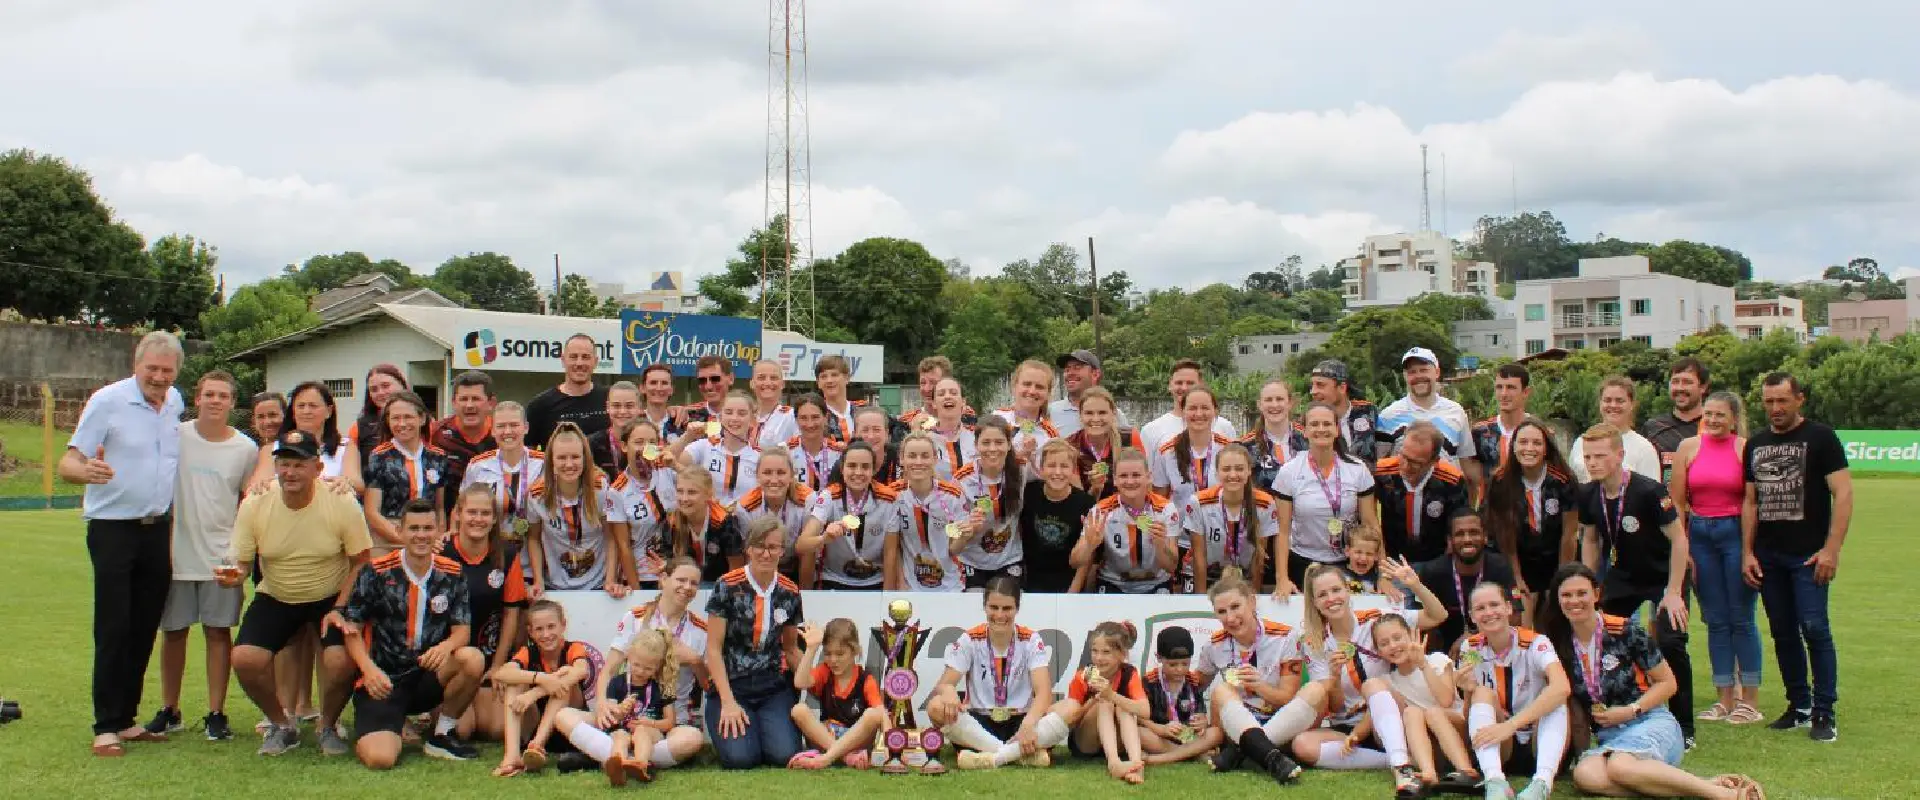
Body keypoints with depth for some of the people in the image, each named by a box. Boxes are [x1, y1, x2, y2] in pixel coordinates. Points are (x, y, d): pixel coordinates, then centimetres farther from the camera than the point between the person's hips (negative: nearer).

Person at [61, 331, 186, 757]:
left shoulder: (175, 402, 8)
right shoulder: (107, 401, -9)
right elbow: (68, 462, -12)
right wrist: (86, 471, -34)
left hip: (158, 529, 5)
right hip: (113, 529, -5)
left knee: (144, 630, 8)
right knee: (113, 630, -6)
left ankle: (126, 719, 17)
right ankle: (106, 726, 1)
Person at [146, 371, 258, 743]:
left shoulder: (245, 448, 1)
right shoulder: (174, 436, -3)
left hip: (221, 555, 0)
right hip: (176, 552, 0)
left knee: (218, 632, 2)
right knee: (173, 632, 9)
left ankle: (216, 713, 9)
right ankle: (169, 710, 22)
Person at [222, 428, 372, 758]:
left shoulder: (342, 504, -17)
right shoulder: (253, 507, -11)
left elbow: (360, 562, -8)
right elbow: (241, 563, -2)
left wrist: (340, 609, -18)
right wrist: (234, 576, -27)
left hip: (331, 597, -2)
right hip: (275, 598, 2)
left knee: (341, 662, -26)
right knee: (244, 659, -20)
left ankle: (328, 726, 8)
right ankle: (280, 725, 9)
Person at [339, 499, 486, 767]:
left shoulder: (452, 574, 3)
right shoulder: (376, 572, -6)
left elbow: (463, 630, 1)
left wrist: (446, 646, -24)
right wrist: (369, 668, -22)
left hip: (428, 677, 3)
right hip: (383, 682, -3)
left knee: (473, 659, -28)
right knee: (380, 759, -26)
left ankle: (442, 735, -5)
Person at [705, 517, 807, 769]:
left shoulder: (790, 593, 5)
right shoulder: (727, 587, -6)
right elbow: (713, 649, -5)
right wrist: (728, 702, -13)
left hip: (774, 688, 3)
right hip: (730, 685, -2)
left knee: (784, 755, -22)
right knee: (740, 757, -25)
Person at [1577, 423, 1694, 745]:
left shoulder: (1648, 492, -26)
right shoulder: (1590, 497, -9)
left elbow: (1678, 539, -19)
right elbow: (1590, 540, 8)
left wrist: (1673, 592, -20)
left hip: (1663, 577, -5)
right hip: (1622, 577, 5)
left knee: (1670, 642, -20)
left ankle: (1683, 728, -5)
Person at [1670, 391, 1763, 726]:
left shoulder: (1745, 449, -4)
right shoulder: (1688, 447, 5)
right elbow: (1677, 501, 5)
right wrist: (1681, 548, 2)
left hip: (1736, 533, -3)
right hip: (1699, 534, 3)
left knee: (1741, 618, 0)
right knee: (1716, 620, 8)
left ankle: (1750, 700, 10)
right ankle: (1726, 699, 15)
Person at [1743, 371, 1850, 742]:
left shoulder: (1820, 437, -3)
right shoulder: (1755, 445, 13)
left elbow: (1843, 494, -8)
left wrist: (1831, 549, -15)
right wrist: (1747, 552, 8)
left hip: (1808, 555, -5)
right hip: (1768, 555, 6)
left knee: (1814, 628, -11)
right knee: (1783, 633, 9)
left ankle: (1824, 713, -4)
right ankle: (1799, 707, 18)